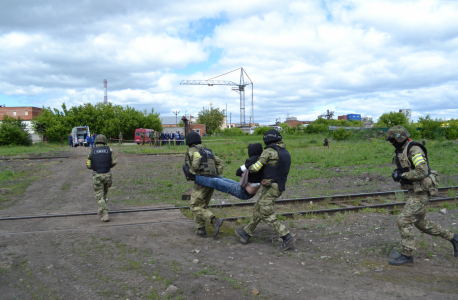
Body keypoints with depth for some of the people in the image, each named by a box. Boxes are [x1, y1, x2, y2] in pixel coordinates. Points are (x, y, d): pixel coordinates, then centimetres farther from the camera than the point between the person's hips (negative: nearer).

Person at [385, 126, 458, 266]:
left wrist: (403, 175, -21)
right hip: (415, 191, 10)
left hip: (421, 192, -10)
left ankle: (407, 255, 2)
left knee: (404, 221, -9)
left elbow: (422, 171, -26)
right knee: (420, 222, 19)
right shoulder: (401, 151, 12)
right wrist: (397, 173, 2)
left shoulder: (414, 150, -18)